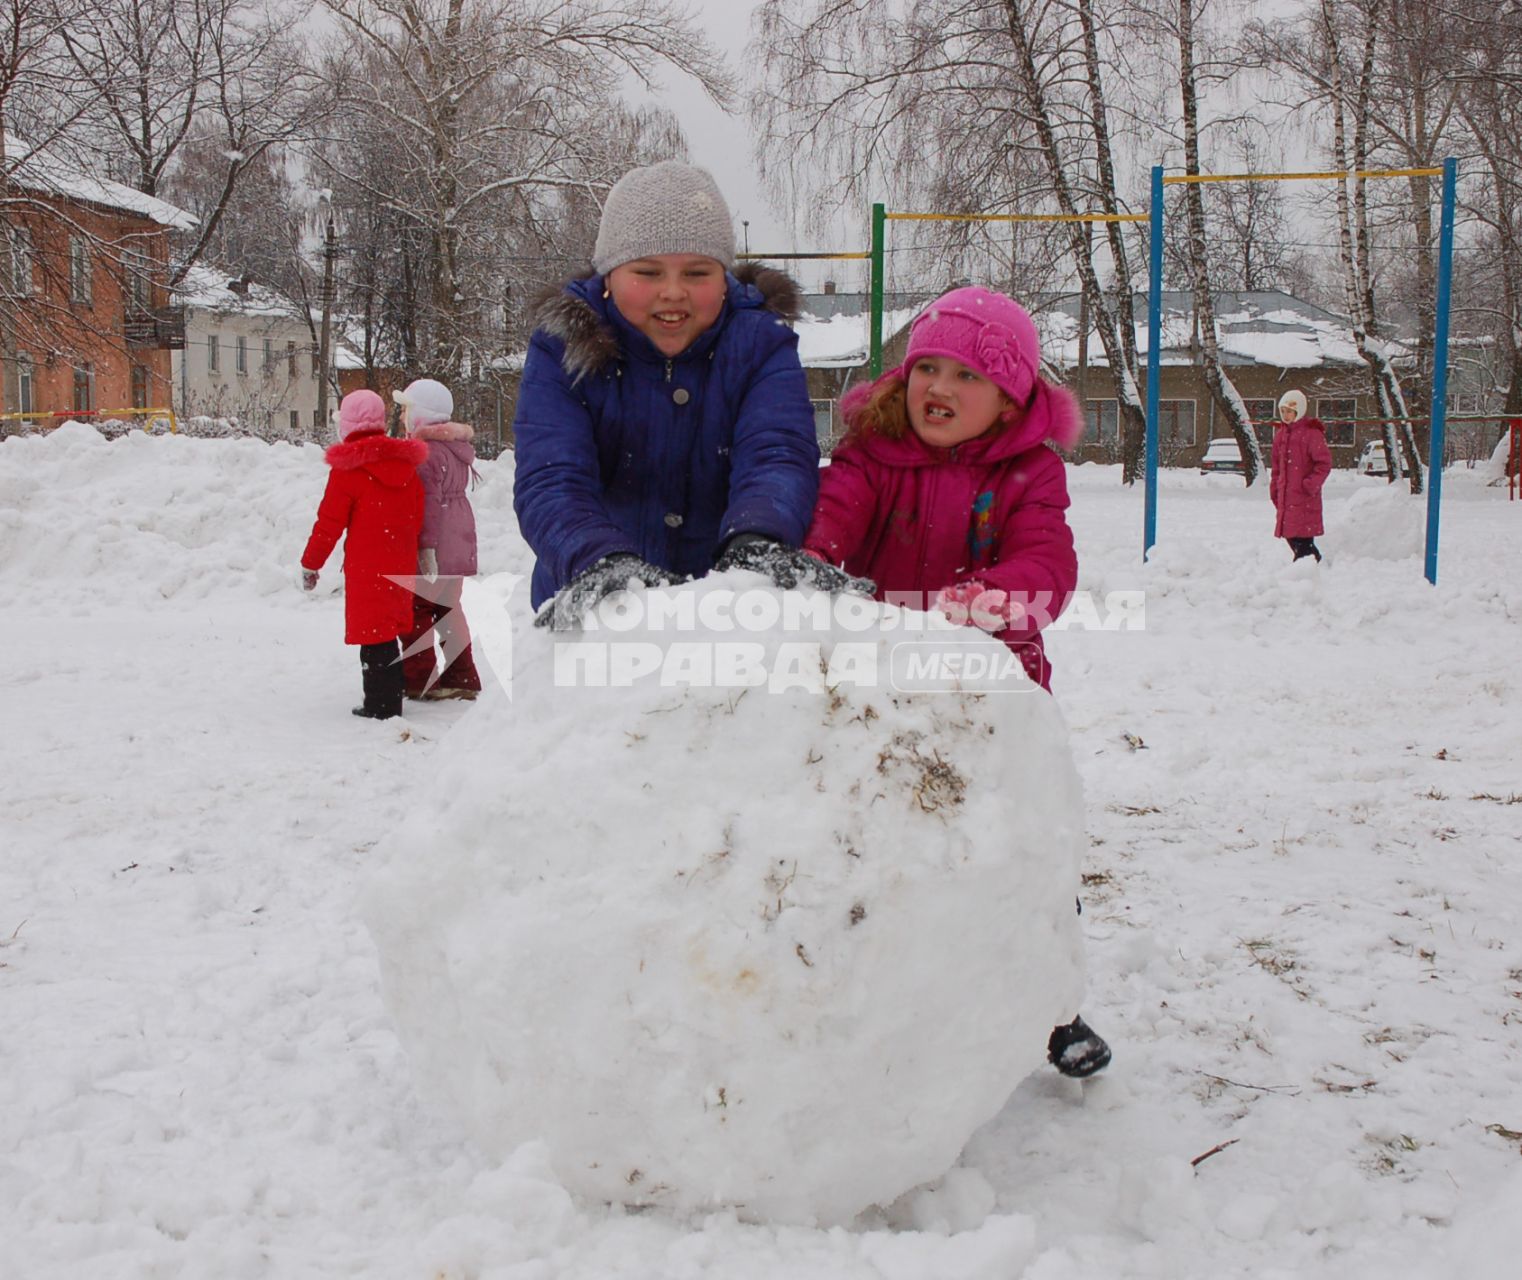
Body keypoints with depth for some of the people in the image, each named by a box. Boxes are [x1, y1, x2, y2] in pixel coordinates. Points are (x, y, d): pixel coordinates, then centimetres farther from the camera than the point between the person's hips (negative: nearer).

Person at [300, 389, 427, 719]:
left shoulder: (347, 469, -11)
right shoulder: (405, 463, 7)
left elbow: (329, 522, -8)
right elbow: (417, 516, 13)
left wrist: (310, 563, 3)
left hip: (366, 566, -6)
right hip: (402, 563, 6)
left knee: (373, 633, -1)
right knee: (388, 629, 16)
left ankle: (382, 705, 0)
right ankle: (387, 700, 22)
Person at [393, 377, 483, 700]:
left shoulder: (425, 450, -17)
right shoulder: (457, 446, 13)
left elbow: (428, 501, -24)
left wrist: (426, 546, -25)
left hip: (433, 547, -9)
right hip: (457, 545, 9)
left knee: (415, 608, 0)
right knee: (448, 607, 15)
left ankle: (418, 679, 4)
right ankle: (462, 678, 18)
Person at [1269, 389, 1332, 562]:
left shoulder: (1311, 433, -8)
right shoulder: (1281, 434, 15)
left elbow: (1324, 464, -10)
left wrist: (1310, 485, -15)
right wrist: (1275, 488, 17)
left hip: (1304, 498, -8)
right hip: (1285, 497, 8)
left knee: (1302, 539, -12)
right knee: (1290, 536, 10)